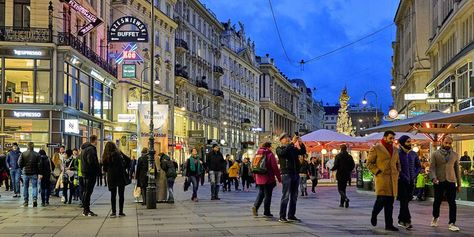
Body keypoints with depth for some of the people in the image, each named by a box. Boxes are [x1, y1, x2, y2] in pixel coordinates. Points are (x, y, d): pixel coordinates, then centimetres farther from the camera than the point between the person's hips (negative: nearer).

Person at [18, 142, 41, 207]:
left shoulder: (23, 154, -3)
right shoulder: (36, 154, -4)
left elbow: (19, 163, -6)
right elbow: (39, 164, -6)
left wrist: (23, 168, 13)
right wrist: (39, 173, -2)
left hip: (25, 173, 1)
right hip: (34, 173, -1)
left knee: (25, 187, 12)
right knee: (34, 187, 2)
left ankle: (26, 201, 13)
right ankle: (35, 199, -16)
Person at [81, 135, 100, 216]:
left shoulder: (84, 148, 15)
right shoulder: (91, 149, -17)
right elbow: (91, 161, -25)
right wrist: (98, 169, -13)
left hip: (85, 172, 10)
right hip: (90, 173, -10)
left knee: (86, 191, 15)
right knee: (88, 191, -6)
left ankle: (85, 209, 22)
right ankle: (86, 210, -3)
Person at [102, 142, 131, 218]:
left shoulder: (106, 156, -2)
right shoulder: (119, 153, 0)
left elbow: (105, 169, -2)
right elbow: (128, 160, -3)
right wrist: (125, 168, 6)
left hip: (112, 177, 0)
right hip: (121, 176, 1)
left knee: (113, 195, 6)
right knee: (121, 194, 7)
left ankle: (114, 212, 1)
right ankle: (121, 212, 9)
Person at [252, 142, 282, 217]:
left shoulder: (258, 154, 7)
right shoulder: (270, 154, -10)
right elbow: (275, 167, -11)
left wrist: (255, 176, 19)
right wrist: (279, 178, -5)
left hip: (259, 178, 5)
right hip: (268, 179, -5)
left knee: (261, 193, 18)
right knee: (267, 195, 4)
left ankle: (255, 206, -3)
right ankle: (266, 212, 7)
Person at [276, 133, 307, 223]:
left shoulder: (294, 148, 18)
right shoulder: (279, 149, 3)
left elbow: (303, 152, 9)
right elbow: (283, 152, -19)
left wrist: (301, 144, -9)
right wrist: (291, 143, -23)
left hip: (296, 174, 6)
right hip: (286, 174, -6)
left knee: (294, 196, 8)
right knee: (285, 196, -9)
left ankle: (291, 216, 15)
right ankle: (282, 217, -7)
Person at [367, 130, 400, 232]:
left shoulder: (395, 150, 18)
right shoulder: (376, 148, -1)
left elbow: (397, 164, 29)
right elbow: (369, 163, -2)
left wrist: (397, 173, 14)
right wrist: (377, 171, -10)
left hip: (393, 179, 6)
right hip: (382, 178, -6)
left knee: (390, 202, 4)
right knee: (382, 199, -13)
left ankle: (389, 224, 7)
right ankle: (374, 215, 16)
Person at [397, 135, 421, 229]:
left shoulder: (413, 154, 9)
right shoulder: (398, 153, -8)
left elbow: (418, 166, 20)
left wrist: (414, 175, 7)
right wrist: (399, 176, -13)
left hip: (411, 182, 6)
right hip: (401, 181, -6)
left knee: (406, 201, 9)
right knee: (404, 201, -9)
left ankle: (401, 220, 19)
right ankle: (407, 221, -11)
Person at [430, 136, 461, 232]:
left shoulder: (455, 155, 8)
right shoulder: (435, 154, 1)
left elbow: (457, 169, 11)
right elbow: (432, 168, -4)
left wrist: (459, 184, 9)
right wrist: (434, 178, -21)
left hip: (451, 181, 1)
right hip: (439, 182, -1)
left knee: (452, 203, -5)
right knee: (437, 201, 11)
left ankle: (452, 223, -1)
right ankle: (435, 218, 34)